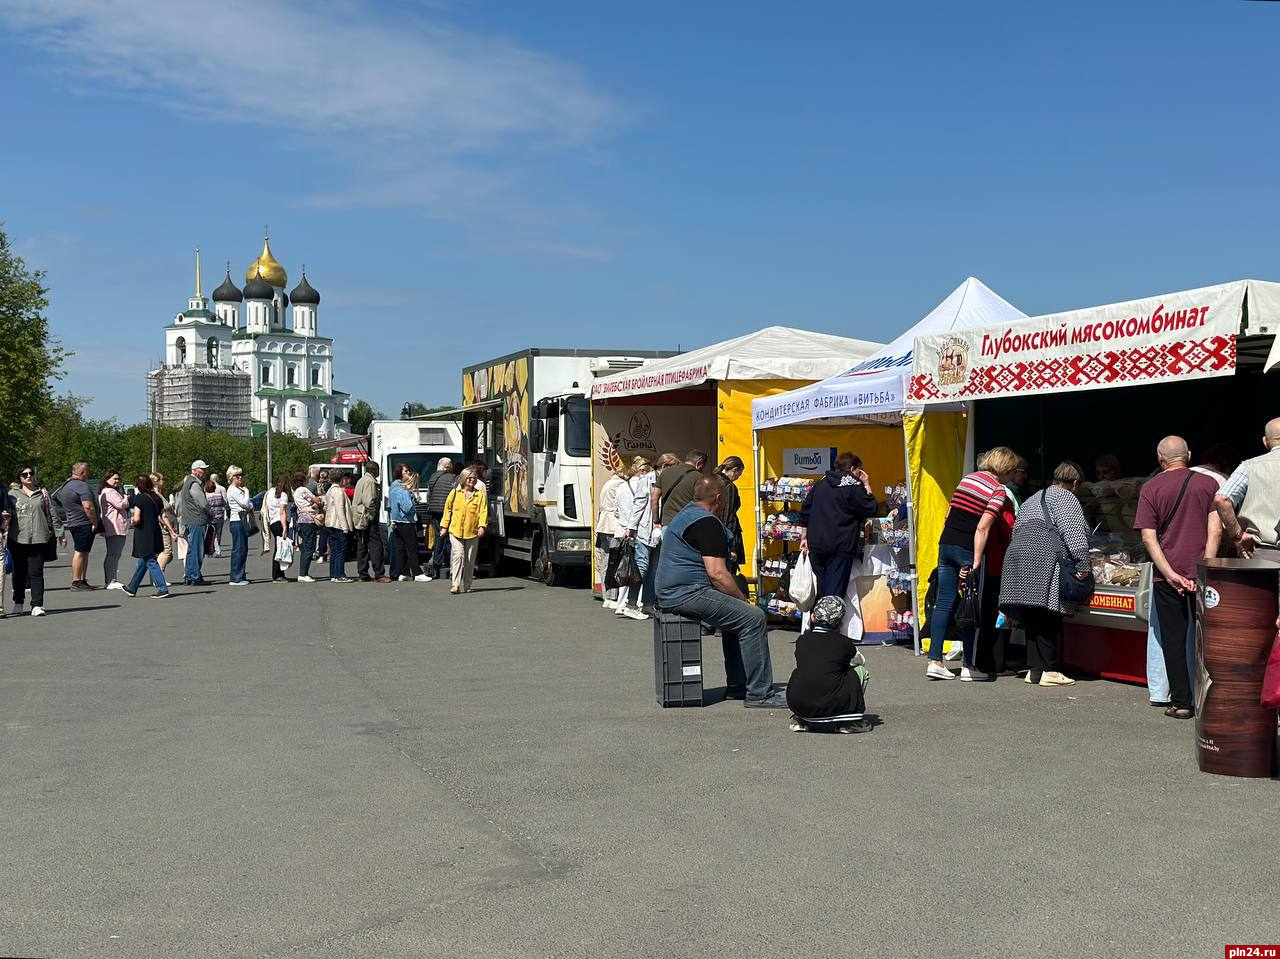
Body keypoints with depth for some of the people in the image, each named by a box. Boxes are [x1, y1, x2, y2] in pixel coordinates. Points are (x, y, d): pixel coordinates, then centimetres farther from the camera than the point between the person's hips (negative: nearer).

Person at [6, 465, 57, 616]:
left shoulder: (43, 493, 11)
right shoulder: (12, 494, 10)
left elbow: (52, 513, 11)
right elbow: (7, 513, 9)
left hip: (39, 539, -1)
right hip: (18, 539, 1)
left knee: (36, 572, -6)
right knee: (19, 572, 8)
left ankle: (37, 605, -8)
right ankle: (18, 604, 20)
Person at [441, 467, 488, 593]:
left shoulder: (480, 495, 4)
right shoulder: (454, 492, 5)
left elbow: (483, 511, -2)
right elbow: (447, 509, 11)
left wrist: (482, 526, -17)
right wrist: (444, 526, 9)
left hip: (472, 532, 1)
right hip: (455, 531, -1)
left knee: (470, 560, 8)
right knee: (458, 555, -14)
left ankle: (466, 586, 18)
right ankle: (455, 584, -17)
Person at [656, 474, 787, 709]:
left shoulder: (685, 515, 20)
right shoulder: (707, 522, -13)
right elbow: (717, 573, -20)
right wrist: (743, 599, -6)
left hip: (670, 593, 11)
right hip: (687, 594, -11)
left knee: (736, 613, 22)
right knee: (753, 617, -14)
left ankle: (737, 686, 20)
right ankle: (759, 693, -13)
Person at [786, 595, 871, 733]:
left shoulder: (801, 640, 12)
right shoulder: (844, 643, 5)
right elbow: (861, 662, 26)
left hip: (797, 704, 3)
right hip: (831, 705, -3)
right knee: (860, 670, 18)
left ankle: (799, 719, 21)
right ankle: (849, 720, 12)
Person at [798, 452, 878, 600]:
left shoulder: (820, 484, 15)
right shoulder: (854, 486, -5)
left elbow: (805, 511, 15)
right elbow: (871, 509, -3)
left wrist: (804, 537, 18)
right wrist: (867, 486, 7)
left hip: (816, 544, 6)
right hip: (841, 546, -6)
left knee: (821, 589, 12)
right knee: (834, 592, -7)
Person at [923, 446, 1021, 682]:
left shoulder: (968, 478, 15)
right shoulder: (999, 490, -6)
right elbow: (982, 528, -16)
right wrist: (976, 562, -16)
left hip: (946, 544, 6)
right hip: (967, 550, -6)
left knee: (943, 603, 7)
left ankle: (935, 661, 6)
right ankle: (968, 666, 6)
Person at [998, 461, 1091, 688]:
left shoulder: (1031, 500, 31)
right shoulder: (1064, 497, 5)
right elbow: (1074, 533, -8)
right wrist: (1083, 564, -9)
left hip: (1016, 557, 9)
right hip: (1042, 561, -8)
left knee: (1032, 621, 9)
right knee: (1047, 619, -7)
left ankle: (1034, 669, 8)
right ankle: (1048, 671, -7)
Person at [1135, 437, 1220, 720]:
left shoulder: (1151, 488, 1)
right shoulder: (1208, 483, 3)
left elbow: (1148, 538, -6)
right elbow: (1215, 530, -5)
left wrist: (1170, 574, -9)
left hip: (1167, 576, -1)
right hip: (1201, 572, 1)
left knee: (1174, 640, 5)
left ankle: (1181, 702, 4)